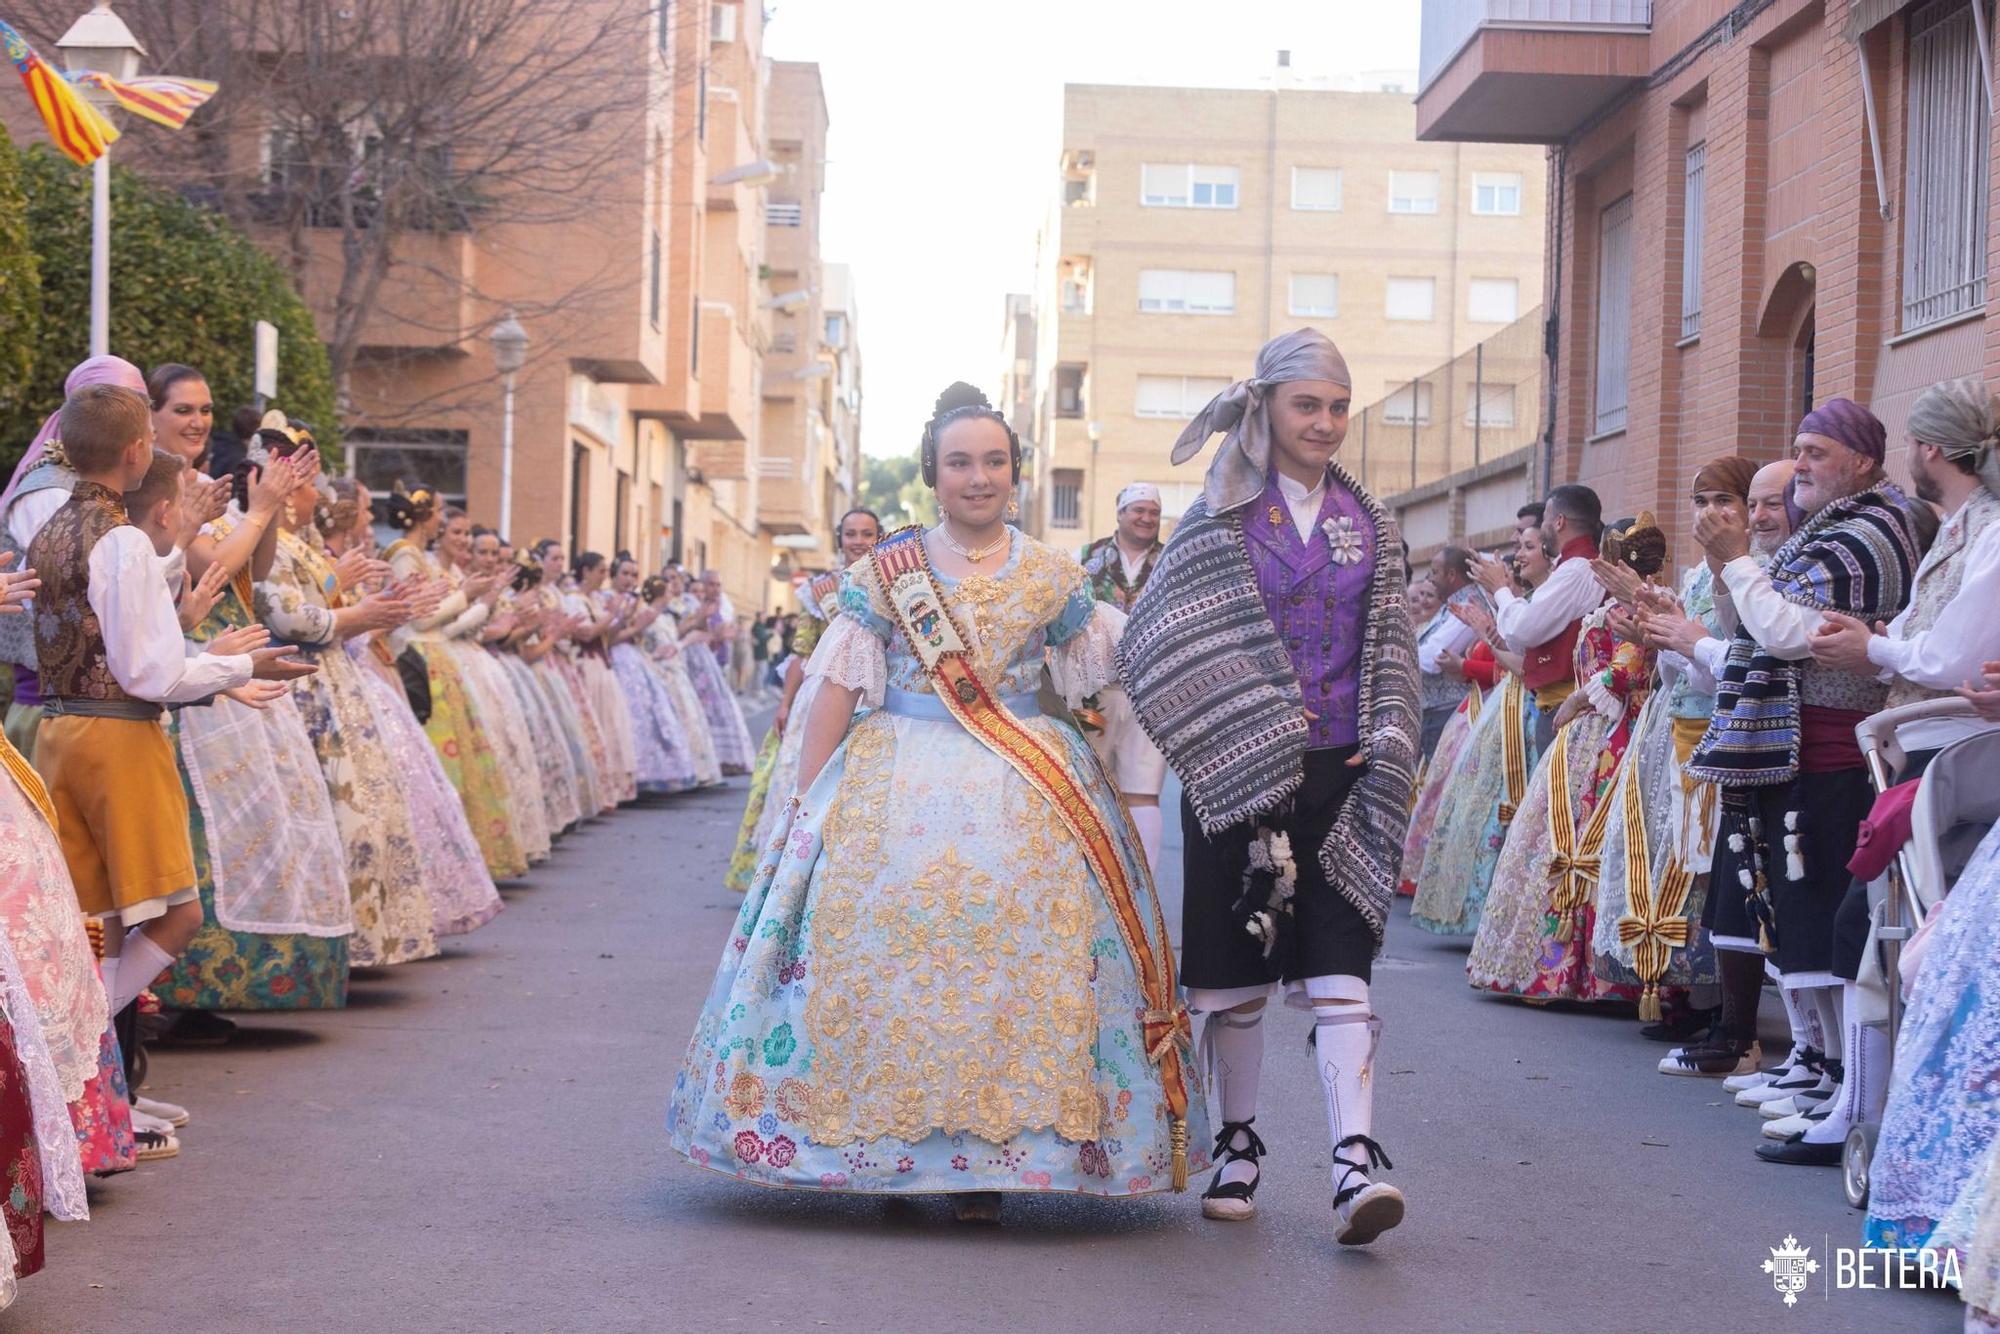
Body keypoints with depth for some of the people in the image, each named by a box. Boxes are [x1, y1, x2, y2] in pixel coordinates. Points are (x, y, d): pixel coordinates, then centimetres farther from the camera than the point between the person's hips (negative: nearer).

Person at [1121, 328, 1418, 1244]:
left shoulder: (1369, 525, 11)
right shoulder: (1220, 521, 2)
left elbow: (1390, 646, 13)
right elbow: (1155, 642, -3)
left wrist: (1386, 742, -2)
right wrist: (1244, 725, -10)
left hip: (1340, 772, 1)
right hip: (1240, 771, -1)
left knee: (1337, 966, -9)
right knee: (1235, 965, 6)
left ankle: (1354, 1160, -17)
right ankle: (1238, 1145, 22)